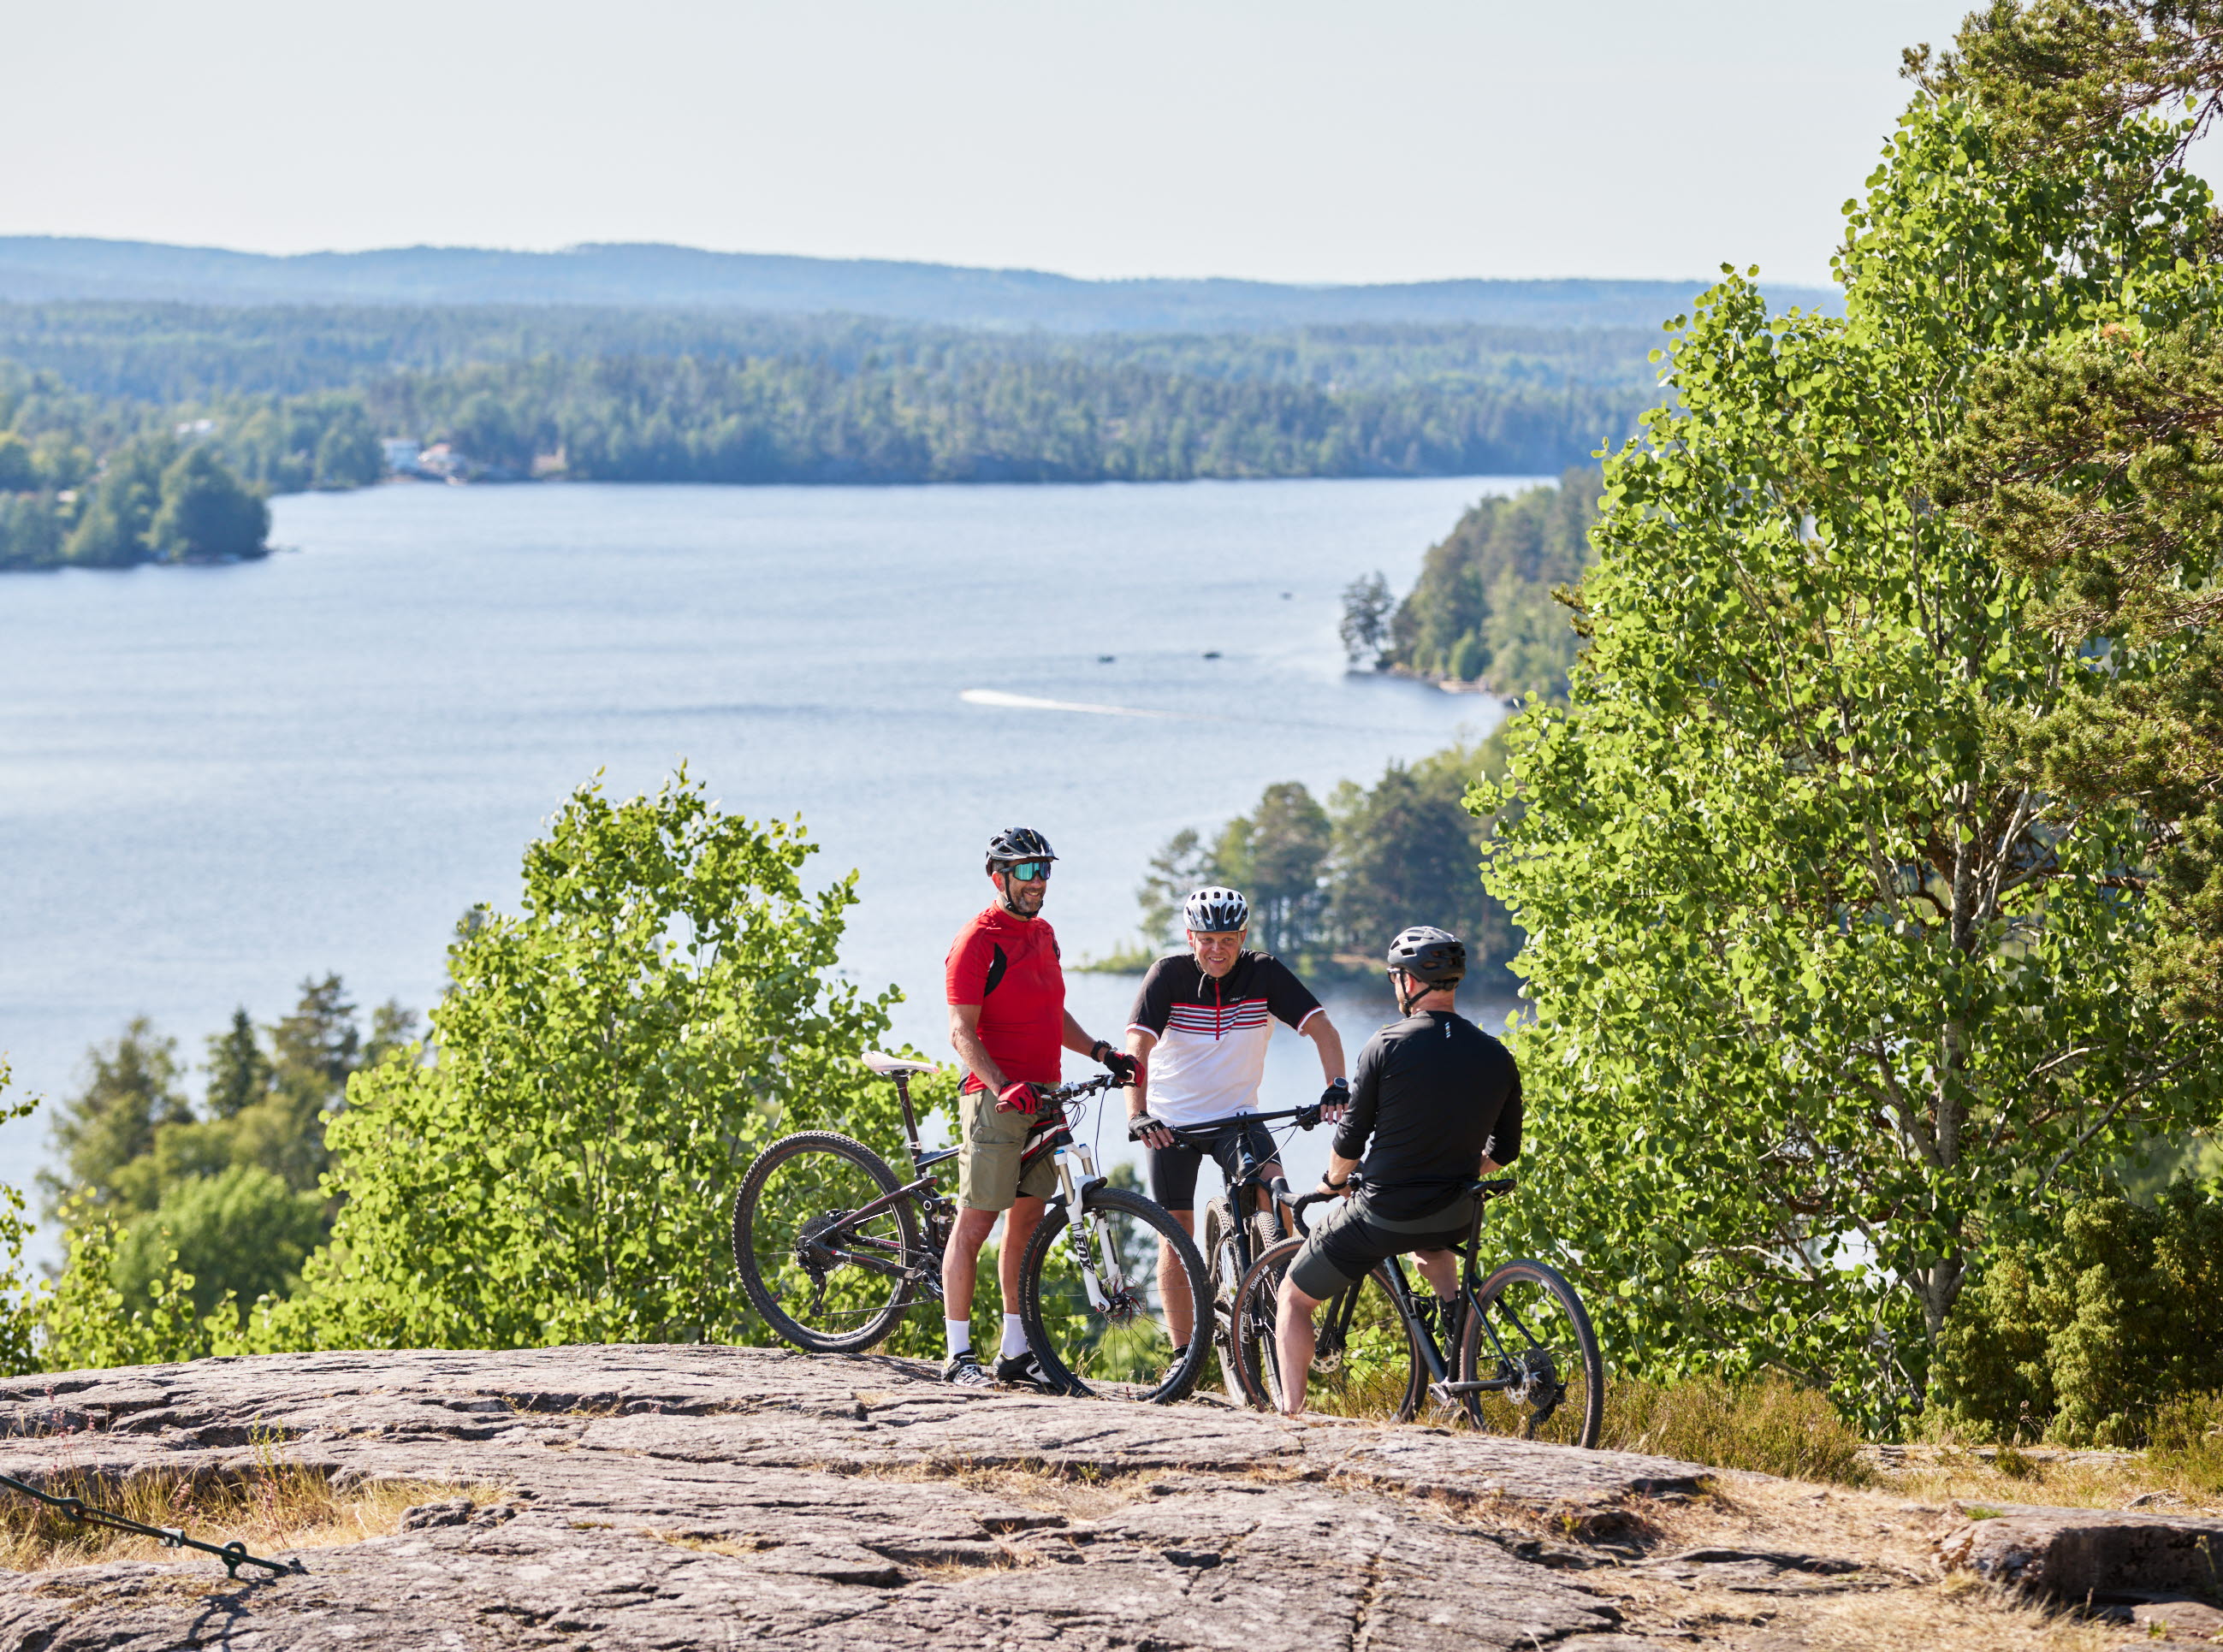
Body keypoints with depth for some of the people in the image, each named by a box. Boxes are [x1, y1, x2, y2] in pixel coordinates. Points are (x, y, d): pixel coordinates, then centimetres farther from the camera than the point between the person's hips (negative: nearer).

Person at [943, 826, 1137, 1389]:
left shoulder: (1043, 934, 15)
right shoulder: (979, 940, -10)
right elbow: (962, 1031, -15)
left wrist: (1101, 1052, 10)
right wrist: (1002, 1087, -28)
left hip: (1042, 1099, 8)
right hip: (995, 1100, -8)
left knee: (1026, 1224, 10)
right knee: (975, 1222, -5)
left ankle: (1016, 1352, 15)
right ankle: (959, 1354, -2)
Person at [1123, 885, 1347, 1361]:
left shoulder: (1264, 973, -11)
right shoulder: (1170, 974, -15)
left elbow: (1321, 1028, -14)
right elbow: (1137, 1048, -24)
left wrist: (1337, 1084, -32)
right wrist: (1137, 1116, -38)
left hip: (1235, 1116, 1)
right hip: (1171, 1122, -1)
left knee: (1273, 1189, -26)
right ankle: (1184, 1354, 11)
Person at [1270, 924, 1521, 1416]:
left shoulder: (1388, 1045, -12)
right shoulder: (1496, 1057, 0)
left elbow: (1351, 1139, -6)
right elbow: (1504, 1150, 9)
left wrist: (1333, 1182, 14)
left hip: (1381, 1214, -4)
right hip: (1454, 1217, 4)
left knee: (1294, 1295, 16)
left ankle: (1291, 1406, 8)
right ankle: (1451, 1304, 19)